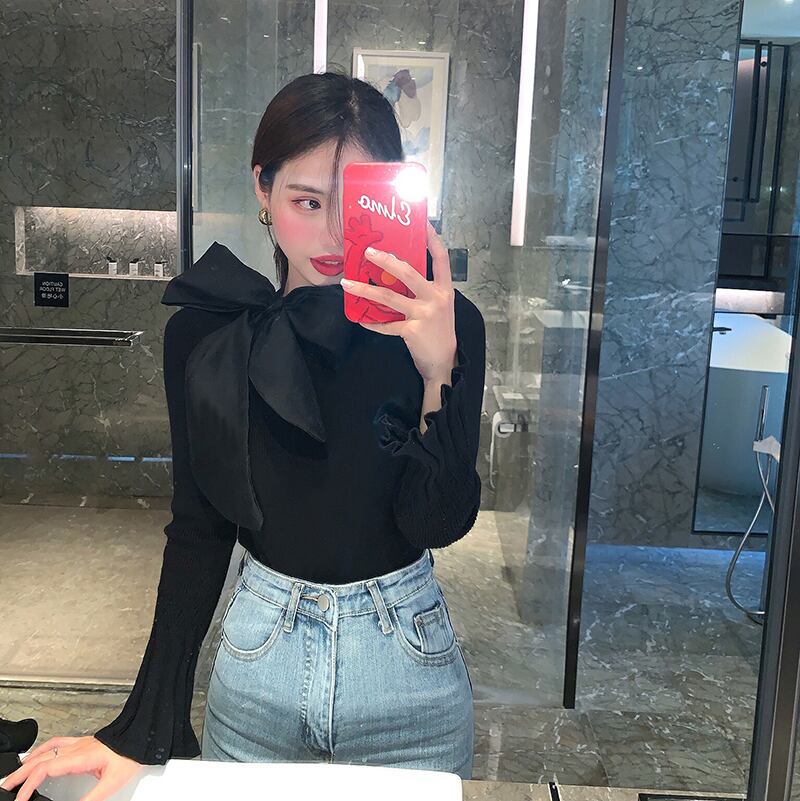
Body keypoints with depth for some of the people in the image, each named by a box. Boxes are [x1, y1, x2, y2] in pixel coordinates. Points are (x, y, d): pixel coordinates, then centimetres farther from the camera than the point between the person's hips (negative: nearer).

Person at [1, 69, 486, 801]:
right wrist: (145, 727, -4)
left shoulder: (445, 325, -13)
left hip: (406, 658, -1)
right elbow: (198, 528, -2)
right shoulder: (205, 332, -8)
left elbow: (440, 523, -16)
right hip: (258, 660, 1)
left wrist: (438, 367, -32)